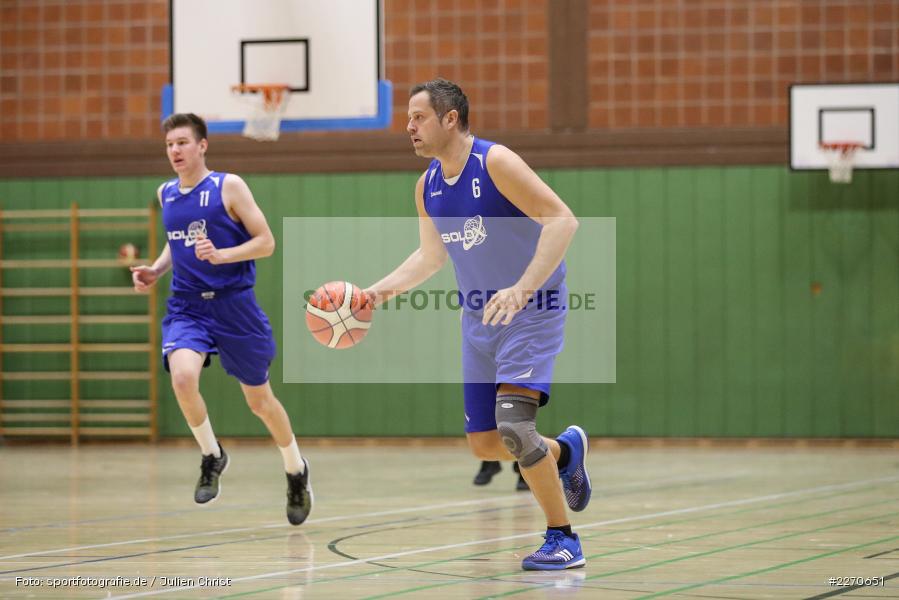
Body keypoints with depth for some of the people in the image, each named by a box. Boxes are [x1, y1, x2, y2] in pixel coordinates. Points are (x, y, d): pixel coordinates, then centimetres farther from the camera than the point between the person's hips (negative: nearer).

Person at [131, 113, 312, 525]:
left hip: (234, 305, -3)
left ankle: (296, 472, 35)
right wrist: (157, 270, 5)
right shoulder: (166, 194, 8)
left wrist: (220, 255, -24)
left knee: (260, 400, 10)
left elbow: (266, 242, -9)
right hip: (187, 306, 3)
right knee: (182, 376, -27)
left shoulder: (229, 186, -8)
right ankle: (212, 457, -2)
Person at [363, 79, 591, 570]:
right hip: (479, 316, 8)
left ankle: (563, 541, -9)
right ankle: (565, 452, 36)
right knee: (483, 443, 7)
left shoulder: (495, 162, -19)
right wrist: (378, 291, 5)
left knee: (513, 425, -23)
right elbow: (431, 255, 18)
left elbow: (562, 219, -24)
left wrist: (521, 289, -32)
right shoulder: (427, 186, 4)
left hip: (531, 310, -8)